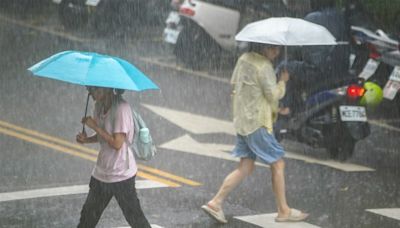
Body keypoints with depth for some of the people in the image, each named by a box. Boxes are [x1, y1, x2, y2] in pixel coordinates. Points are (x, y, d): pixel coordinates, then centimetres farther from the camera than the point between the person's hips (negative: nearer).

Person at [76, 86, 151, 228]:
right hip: (101, 172, 8)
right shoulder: (99, 106, 4)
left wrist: (95, 126, -21)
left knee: (134, 217, 1)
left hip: (121, 174, -8)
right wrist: (86, 139, -5)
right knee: (88, 217, 16)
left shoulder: (121, 108, -22)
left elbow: (117, 143, -24)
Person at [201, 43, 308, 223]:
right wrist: (282, 81, 0)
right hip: (258, 124, -9)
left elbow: (234, 85, 18)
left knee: (246, 167, 12)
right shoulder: (264, 66, -17)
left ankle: (215, 203, 6)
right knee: (277, 164, 2)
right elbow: (273, 94, -17)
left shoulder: (243, 59, 10)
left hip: (242, 121, 9)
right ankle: (283, 211, 8)